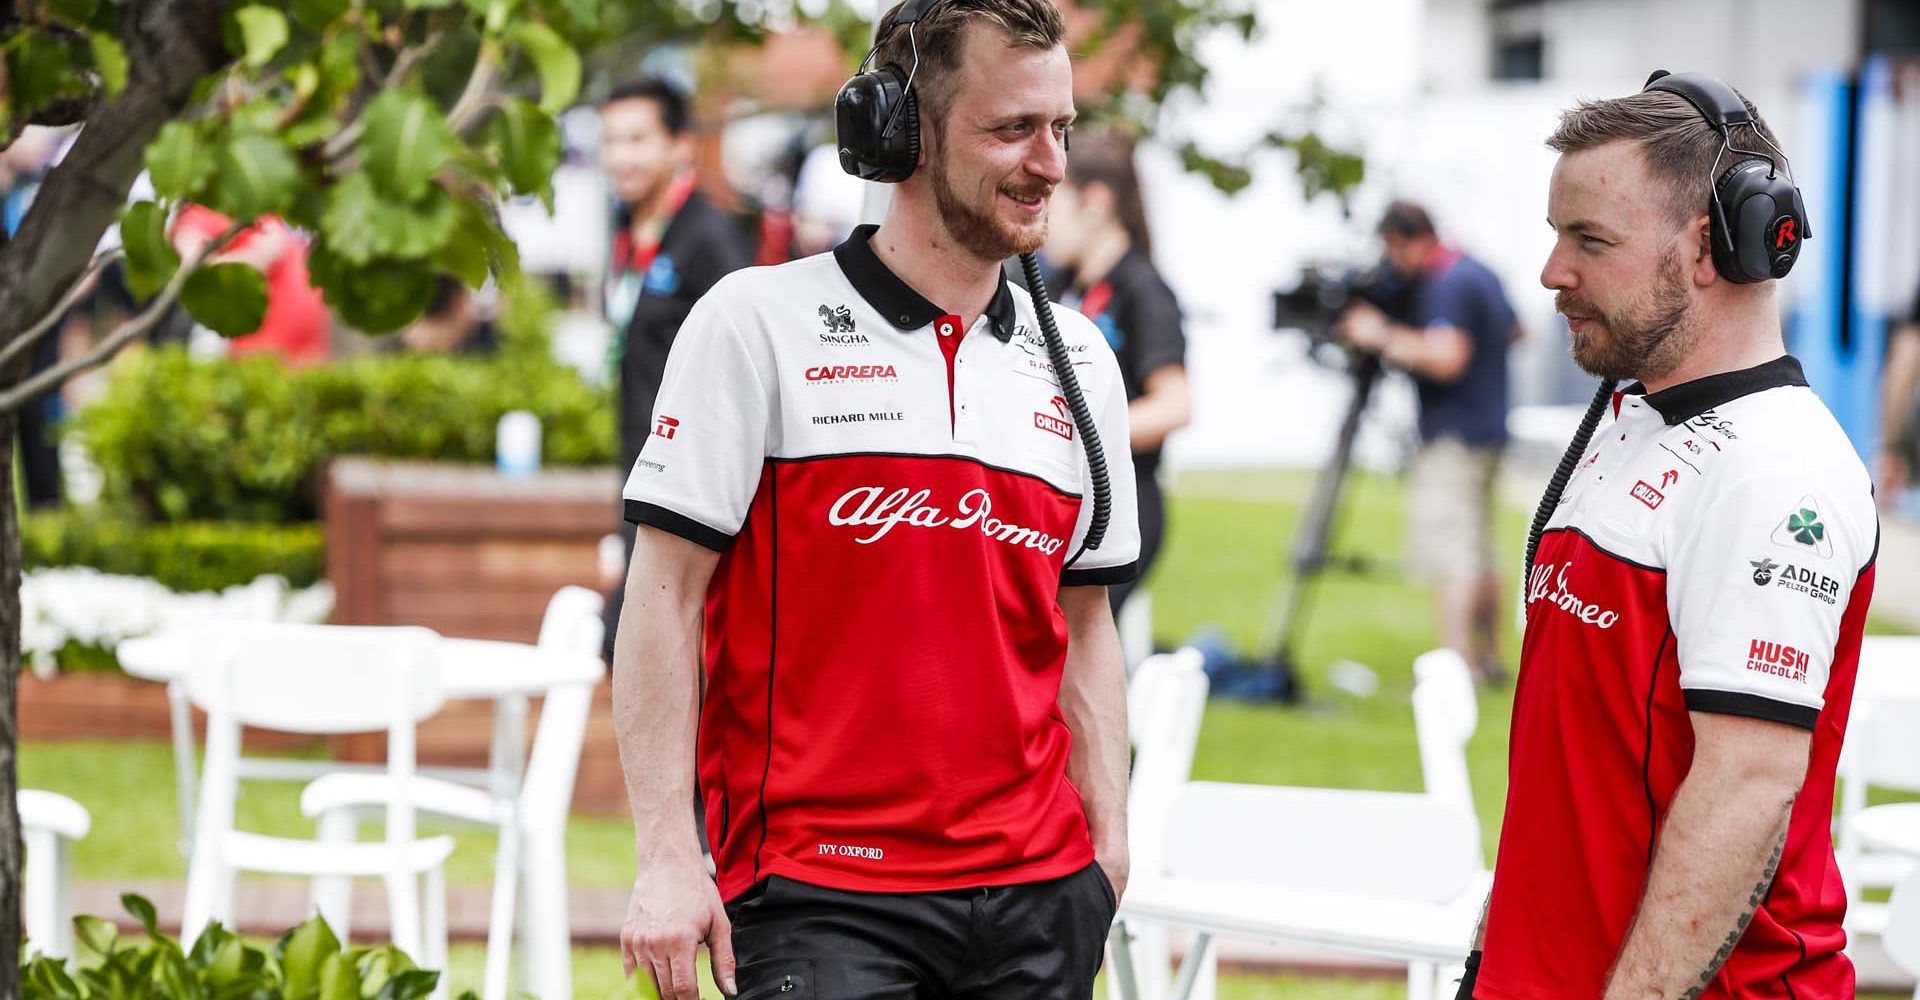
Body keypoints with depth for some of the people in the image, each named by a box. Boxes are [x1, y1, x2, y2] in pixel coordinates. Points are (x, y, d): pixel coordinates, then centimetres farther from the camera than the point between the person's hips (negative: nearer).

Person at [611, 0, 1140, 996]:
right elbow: (663, 595, -4)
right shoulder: (759, 322, -2)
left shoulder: (1079, 362, 13)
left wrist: (1108, 841, 9)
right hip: (815, 893, -5)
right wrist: (666, 857, -10)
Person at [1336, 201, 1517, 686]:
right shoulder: (1480, 274, 14)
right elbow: (1513, 331, 29)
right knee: (1478, 553, 17)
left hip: (1452, 439, -10)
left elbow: (1446, 358, -28)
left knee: (1450, 558, -13)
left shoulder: (1446, 285, -18)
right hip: (1487, 432, 10)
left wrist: (1384, 337, -20)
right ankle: (1488, 659, 23)